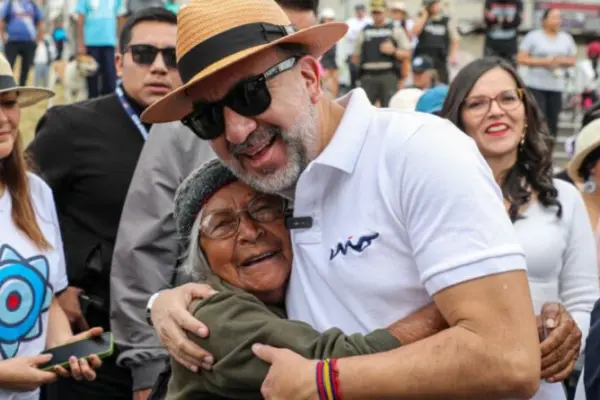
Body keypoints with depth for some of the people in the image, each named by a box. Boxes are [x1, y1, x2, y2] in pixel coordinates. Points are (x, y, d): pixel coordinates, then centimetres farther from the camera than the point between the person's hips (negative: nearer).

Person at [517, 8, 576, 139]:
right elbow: (521, 59, -5)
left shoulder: (567, 38, 10)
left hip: (556, 86, 4)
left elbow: (572, 61, 14)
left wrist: (561, 61, -9)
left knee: (553, 122, 4)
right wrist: (543, 61, -14)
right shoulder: (533, 36, -2)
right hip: (535, 85, -4)